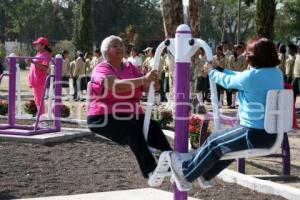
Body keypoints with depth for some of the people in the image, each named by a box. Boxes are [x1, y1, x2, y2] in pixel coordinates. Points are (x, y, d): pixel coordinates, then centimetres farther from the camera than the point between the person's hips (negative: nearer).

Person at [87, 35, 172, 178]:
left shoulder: (130, 68, 16)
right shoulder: (101, 69, -4)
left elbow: (146, 87, 2)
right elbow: (116, 85, -25)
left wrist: (153, 82, -23)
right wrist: (144, 79, -36)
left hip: (130, 115, 5)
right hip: (104, 118, -5)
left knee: (154, 127, -23)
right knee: (132, 128, -33)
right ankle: (149, 170, -40)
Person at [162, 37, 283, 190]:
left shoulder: (252, 75, -19)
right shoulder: (277, 73, 7)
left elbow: (228, 81, 0)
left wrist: (211, 71, 18)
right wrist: (219, 69, 26)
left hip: (255, 133, -8)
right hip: (272, 133, 8)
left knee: (214, 142, 11)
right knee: (226, 141, 26)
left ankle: (186, 172, 26)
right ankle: (205, 175, 36)